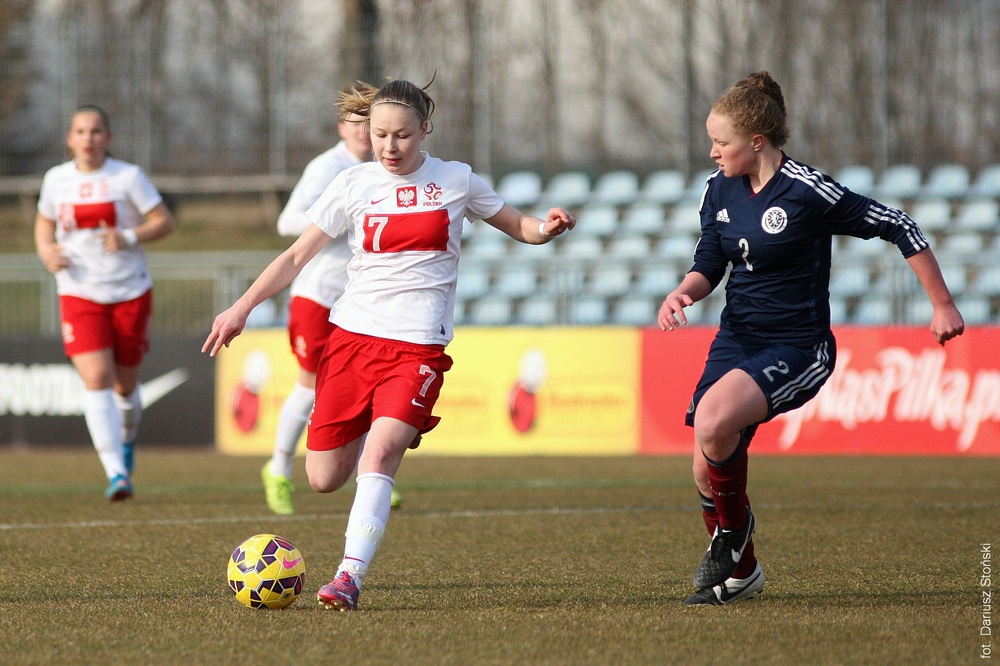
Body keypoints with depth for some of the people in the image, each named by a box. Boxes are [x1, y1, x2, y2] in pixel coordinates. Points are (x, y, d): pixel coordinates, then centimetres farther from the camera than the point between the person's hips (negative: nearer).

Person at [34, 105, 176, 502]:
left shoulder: (128, 177, -5)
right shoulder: (56, 179, 3)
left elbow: (164, 222, -5)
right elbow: (45, 222, 19)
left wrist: (128, 238, -22)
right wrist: (46, 250, -3)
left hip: (130, 292, -1)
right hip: (79, 294, 1)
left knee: (125, 383, 10)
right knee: (96, 379, -18)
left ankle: (127, 439, 45)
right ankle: (115, 472, -21)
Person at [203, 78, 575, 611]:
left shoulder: (456, 181, 7)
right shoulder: (355, 184, 5)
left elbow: (517, 226, 18)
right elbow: (297, 255, 7)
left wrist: (547, 227, -5)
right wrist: (242, 307, -3)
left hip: (419, 343, -2)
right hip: (352, 333, 2)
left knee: (381, 453, -24)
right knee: (323, 480, 2)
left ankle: (349, 577, -27)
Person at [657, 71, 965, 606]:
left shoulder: (808, 192, -17)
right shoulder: (720, 190, 3)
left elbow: (898, 228, -10)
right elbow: (709, 265, 12)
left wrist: (943, 305, -6)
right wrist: (682, 294, -12)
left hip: (797, 349, -7)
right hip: (736, 340, 7)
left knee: (713, 419, -30)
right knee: (707, 468, -1)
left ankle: (734, 525, -4)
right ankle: (739, 573, 23)